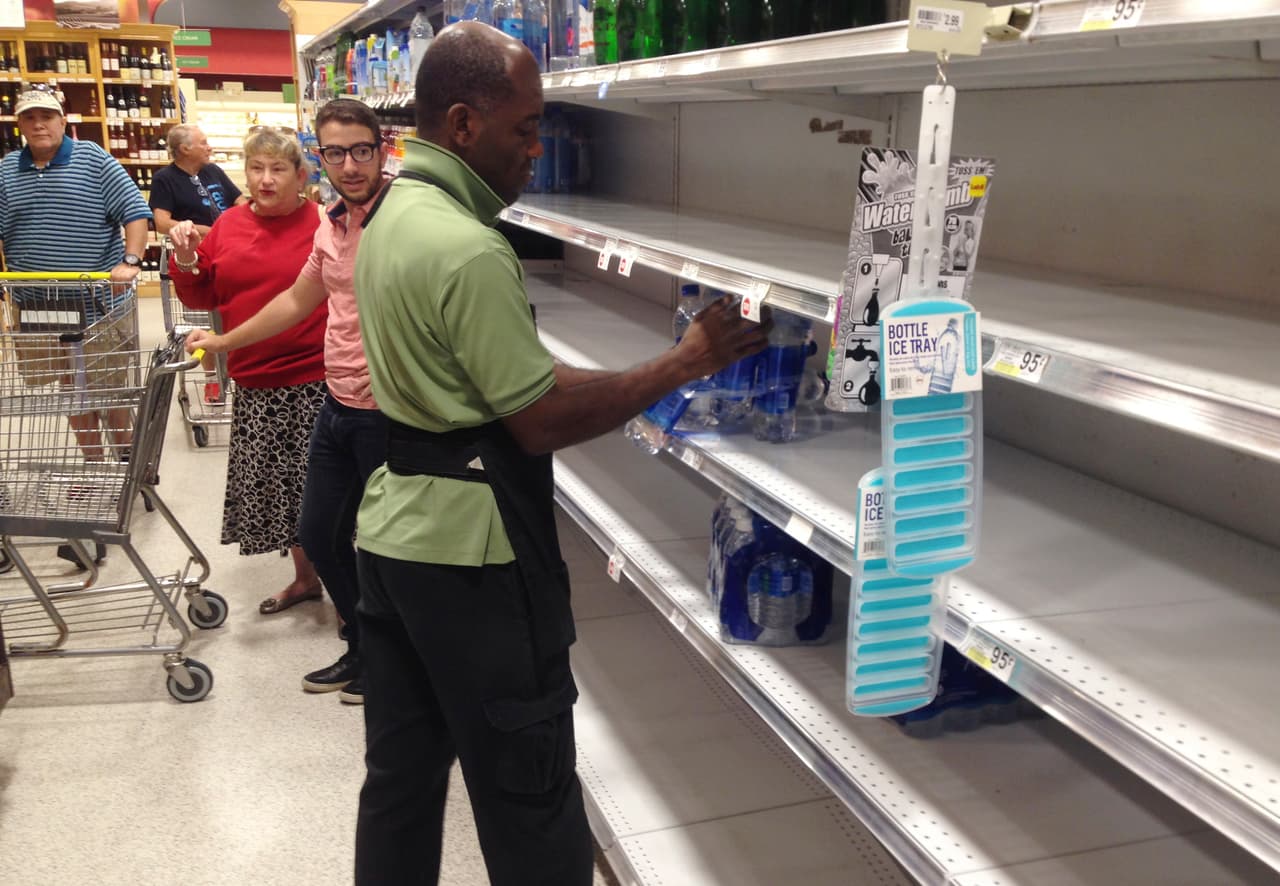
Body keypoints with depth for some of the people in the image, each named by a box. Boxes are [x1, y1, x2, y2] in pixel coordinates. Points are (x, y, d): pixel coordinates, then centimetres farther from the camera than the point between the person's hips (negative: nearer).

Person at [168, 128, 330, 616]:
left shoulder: (325, 224, -7)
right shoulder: (228, 224, 9)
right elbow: (204, 296, 14)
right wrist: (186, 260, -3)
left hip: (315, 381, -6)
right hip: (254, 384, 6)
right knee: (271, 483, 14)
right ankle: (305, 577, 33)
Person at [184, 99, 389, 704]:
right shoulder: (331, 226, 9)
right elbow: (297, 301, 23)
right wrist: (224, 341, 32)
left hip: (387, 413, -8)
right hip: (337, 405, 9)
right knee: (319, 535, 18)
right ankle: (362, 650, 38)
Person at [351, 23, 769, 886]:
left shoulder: (393, 212, 8)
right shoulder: (468, 250, -23)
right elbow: (543, 422, -20)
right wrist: (686, 363, -13)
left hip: (394, 525, 10)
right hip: (467, 545, -9)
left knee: (401, 774, 18)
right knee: (527, 793, 5)